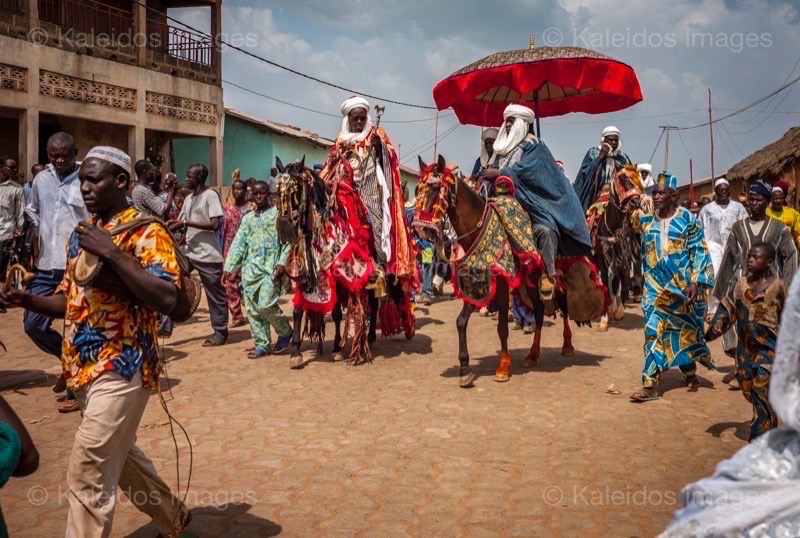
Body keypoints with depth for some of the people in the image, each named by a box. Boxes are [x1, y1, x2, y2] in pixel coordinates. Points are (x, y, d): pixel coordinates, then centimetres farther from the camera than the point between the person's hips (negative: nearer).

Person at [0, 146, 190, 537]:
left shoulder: (147, 232, -12)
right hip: (86, 367, 9)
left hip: (122, 369, -9)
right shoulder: (81, 233, 13)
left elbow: (166, 300, -25)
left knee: (86, 475, -7)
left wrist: (113, 253, -27)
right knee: (120, 456, 22)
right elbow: (71, 299, 18)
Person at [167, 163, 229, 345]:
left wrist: (186, 223, -21)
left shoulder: (211, 196, -11)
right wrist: (175, 225, 0)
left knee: (215, 295, 3)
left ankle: (220, 333, 15)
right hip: (189, 252, 8)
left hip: (208, 255, -8)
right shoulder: (188, 199, 13)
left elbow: (215, 225, -21)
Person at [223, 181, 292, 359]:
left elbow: (287, 241, -5)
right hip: (250, 268, 6)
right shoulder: (247, 218, 16)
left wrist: (282, 262, -17)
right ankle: (262, 344, 13)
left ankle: (285, 332, 10)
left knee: (266, 305, -16)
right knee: (253, 308, 3)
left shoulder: (278, 214, 2)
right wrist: (229, 267, 6)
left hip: (271, 267, -5)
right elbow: (238, 244, 13)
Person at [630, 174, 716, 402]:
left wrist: (696, 282, -16)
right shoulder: (647, 221, 6)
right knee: (654, 330, -6)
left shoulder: (687, 219, -6)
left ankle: (690, 372, 36)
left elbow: (699, 252, -7)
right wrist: (646, 280, 16)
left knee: (685, 328, 13)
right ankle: (650, 384, -5)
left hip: (683, 284, -2)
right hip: (656, 285, 2)